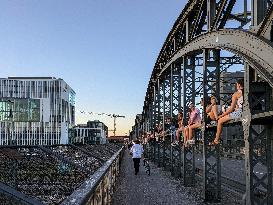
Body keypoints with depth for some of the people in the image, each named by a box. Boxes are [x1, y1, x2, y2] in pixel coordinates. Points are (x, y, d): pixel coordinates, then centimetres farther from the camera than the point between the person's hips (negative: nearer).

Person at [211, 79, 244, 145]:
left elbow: (231, 108, -11)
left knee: (220, 121, 5)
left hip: (238, 113, -8)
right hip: (244, 112, 8)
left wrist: (222, 115, 1)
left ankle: (216, 140, 10)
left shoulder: (236, 94, -9)